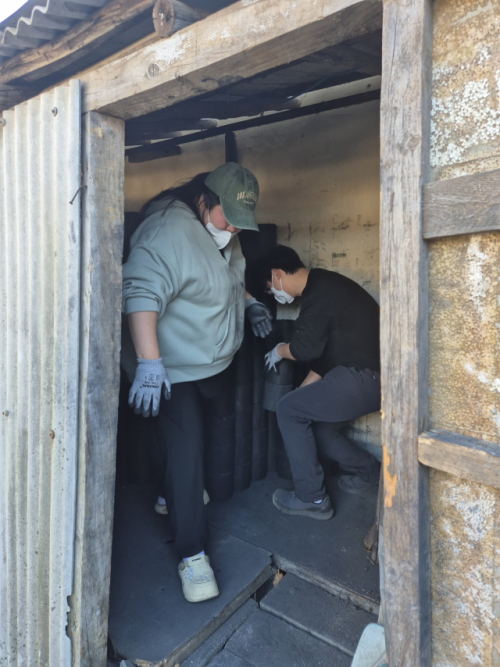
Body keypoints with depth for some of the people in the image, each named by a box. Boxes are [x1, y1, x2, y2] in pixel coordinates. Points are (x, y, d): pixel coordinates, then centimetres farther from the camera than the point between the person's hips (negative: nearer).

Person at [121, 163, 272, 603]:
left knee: (197, 439, 24)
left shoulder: (225, 234, 7)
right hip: (172, 370, -9)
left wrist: (249, 302, 7)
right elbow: (142, 295, -33)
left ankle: (173, 494, 50)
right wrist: (148, 363, -40)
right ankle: (192, 555, 8)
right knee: (183, 454, -6)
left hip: (216, 362, 10)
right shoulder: (168, 232, -24)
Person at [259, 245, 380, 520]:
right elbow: (322, 349, 20)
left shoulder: (319, 290, -15)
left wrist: (279, 351, 3)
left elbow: (305, 348, -19)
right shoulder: (323, 286, 17)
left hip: (364, 378, -10)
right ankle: (367, 470, 35)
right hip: (369, 376, 10)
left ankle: (311, 498, 4)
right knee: (318, 427, 17)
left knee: (288, 410, -6)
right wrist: (302, 393, 20)